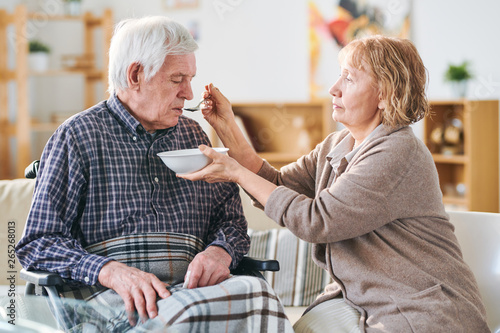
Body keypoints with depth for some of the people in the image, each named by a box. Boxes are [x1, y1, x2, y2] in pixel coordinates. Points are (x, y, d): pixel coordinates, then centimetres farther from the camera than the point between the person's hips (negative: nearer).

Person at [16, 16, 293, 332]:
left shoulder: (194, 136, 21)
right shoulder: (77, 136, 5)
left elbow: (231, 220, 23)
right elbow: (40, 241, -1)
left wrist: (220, 252, -4)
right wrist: (112, 272, -19)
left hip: (192, 290, 5)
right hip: (109, 295, -4)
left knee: (258, 292, -30)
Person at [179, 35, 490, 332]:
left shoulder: (400, 153, -21)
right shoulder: (335, 146, 8)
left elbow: (316, 221, -22)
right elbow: (277, 187, 5)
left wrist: (238, 174, -16)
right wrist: (227, 127, 0)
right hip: (357, 300, 8)